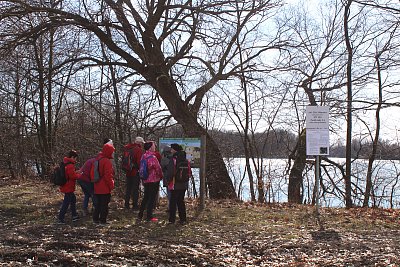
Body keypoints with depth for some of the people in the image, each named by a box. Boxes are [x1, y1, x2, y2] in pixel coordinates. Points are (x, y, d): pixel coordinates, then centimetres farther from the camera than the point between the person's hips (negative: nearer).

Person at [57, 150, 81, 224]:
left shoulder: (65, 163, 10)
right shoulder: (70, 165, -21)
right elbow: (73, 176, -23)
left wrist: (75, 172, 9)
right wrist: (79, 175, -6)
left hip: (66, 186, 11)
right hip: (68, 187, -11)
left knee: (73, 199, 22)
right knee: (66, 202, -4)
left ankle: (74, 216, 31)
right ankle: (60, 219, 1)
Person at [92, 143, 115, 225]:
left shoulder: (97, 160, 10)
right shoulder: (107, 161, -18)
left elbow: (92, 173, 16)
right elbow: (108, 175, -20)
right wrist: (111, 185, -11)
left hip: (97, 187, 8)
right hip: (105, 188, -8)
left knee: (97, 204, 17)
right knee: (104, 205, 1)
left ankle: (95, 219, 24)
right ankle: (102, 220, 6)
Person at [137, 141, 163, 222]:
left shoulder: (143, 156, 5)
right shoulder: (153, 157, -19)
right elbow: (158, 168, -15)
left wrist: (143, 179, 18)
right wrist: (161, 176, 4)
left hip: (145, 180, 8)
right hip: (154, 180, -7)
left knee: (145, 198, 17)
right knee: (152, 198, 1)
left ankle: (140, 215, 20)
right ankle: (149, 216, 5)